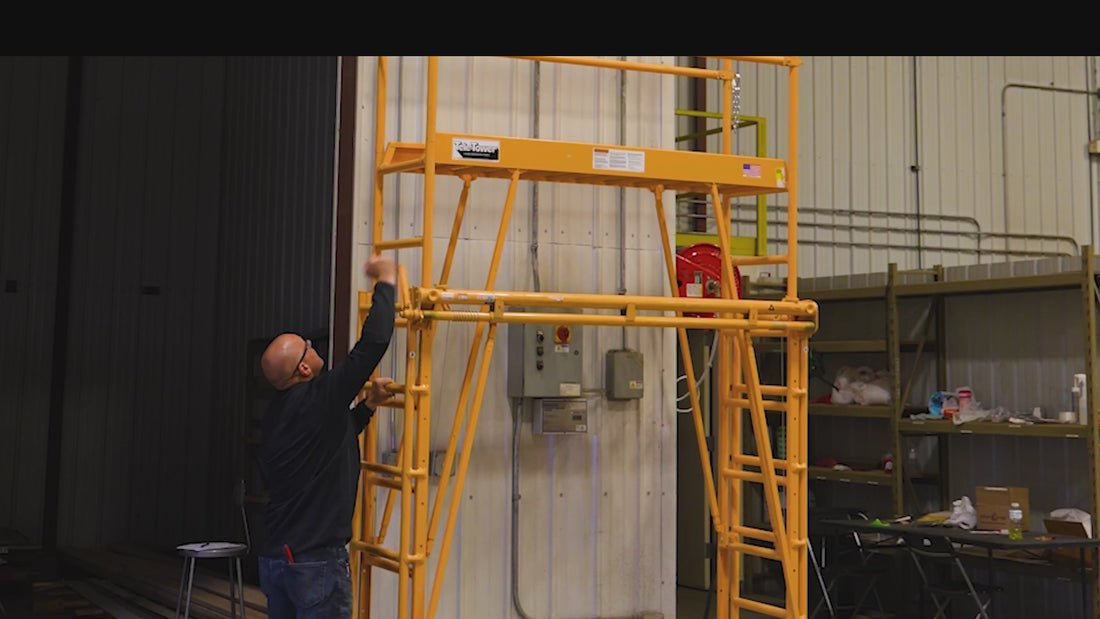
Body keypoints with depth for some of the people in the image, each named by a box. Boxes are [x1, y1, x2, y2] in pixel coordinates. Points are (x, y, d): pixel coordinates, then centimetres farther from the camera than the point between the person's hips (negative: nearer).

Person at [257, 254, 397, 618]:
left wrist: (368, 405, 25)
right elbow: (374, 342, -19)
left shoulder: (278, 413, 11)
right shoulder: (317, 400, -16)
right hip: (317, 561, -9)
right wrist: (386, 282, -6)